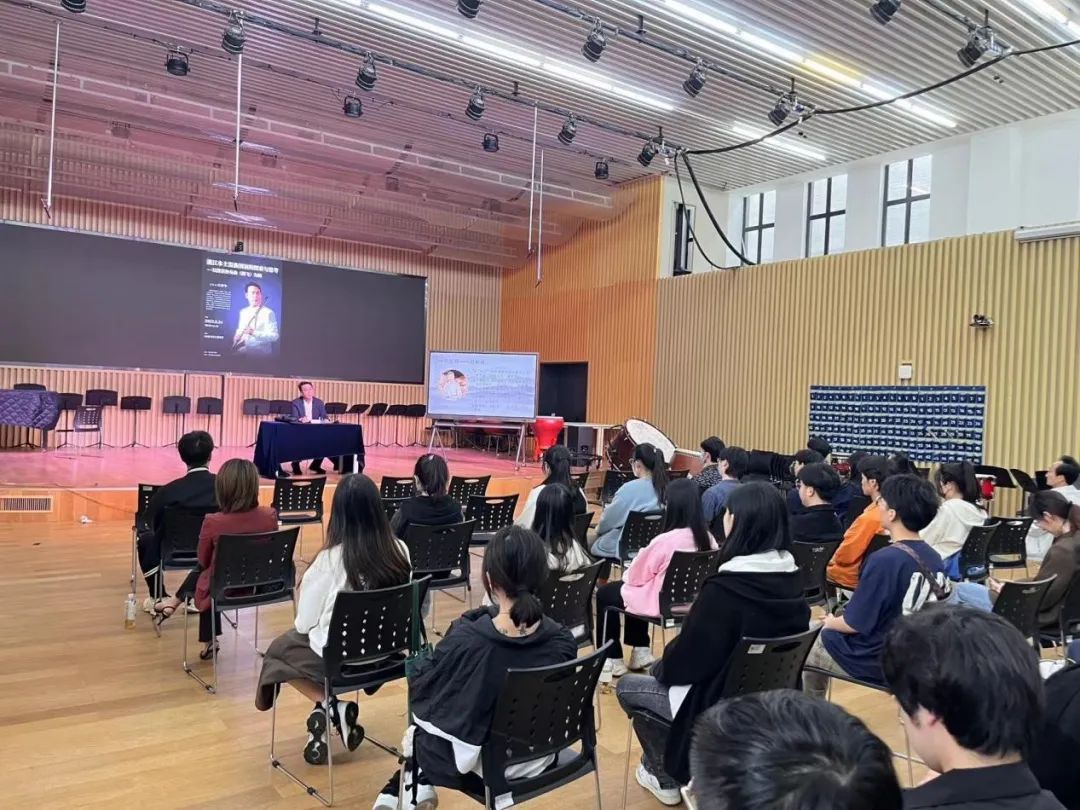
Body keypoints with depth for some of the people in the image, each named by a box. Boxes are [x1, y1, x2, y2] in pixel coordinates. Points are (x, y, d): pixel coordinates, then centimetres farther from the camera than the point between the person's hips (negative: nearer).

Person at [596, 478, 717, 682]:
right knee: (634, 592, 31)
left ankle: (612, 660, 21)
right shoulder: (707, 538, -8)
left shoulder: (665, 540, -27)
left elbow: (636, 576, -14)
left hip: (662, 603, -7)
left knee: (605, 594, 15)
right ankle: (640, 651, 30)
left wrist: (627, 573, 10)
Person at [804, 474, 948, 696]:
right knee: (823, 635, 27)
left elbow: (855, 624, -20)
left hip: (876, 661, -7)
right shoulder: (935, 559, -4)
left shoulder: (884, 560, -27)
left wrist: (831, 622, 2)